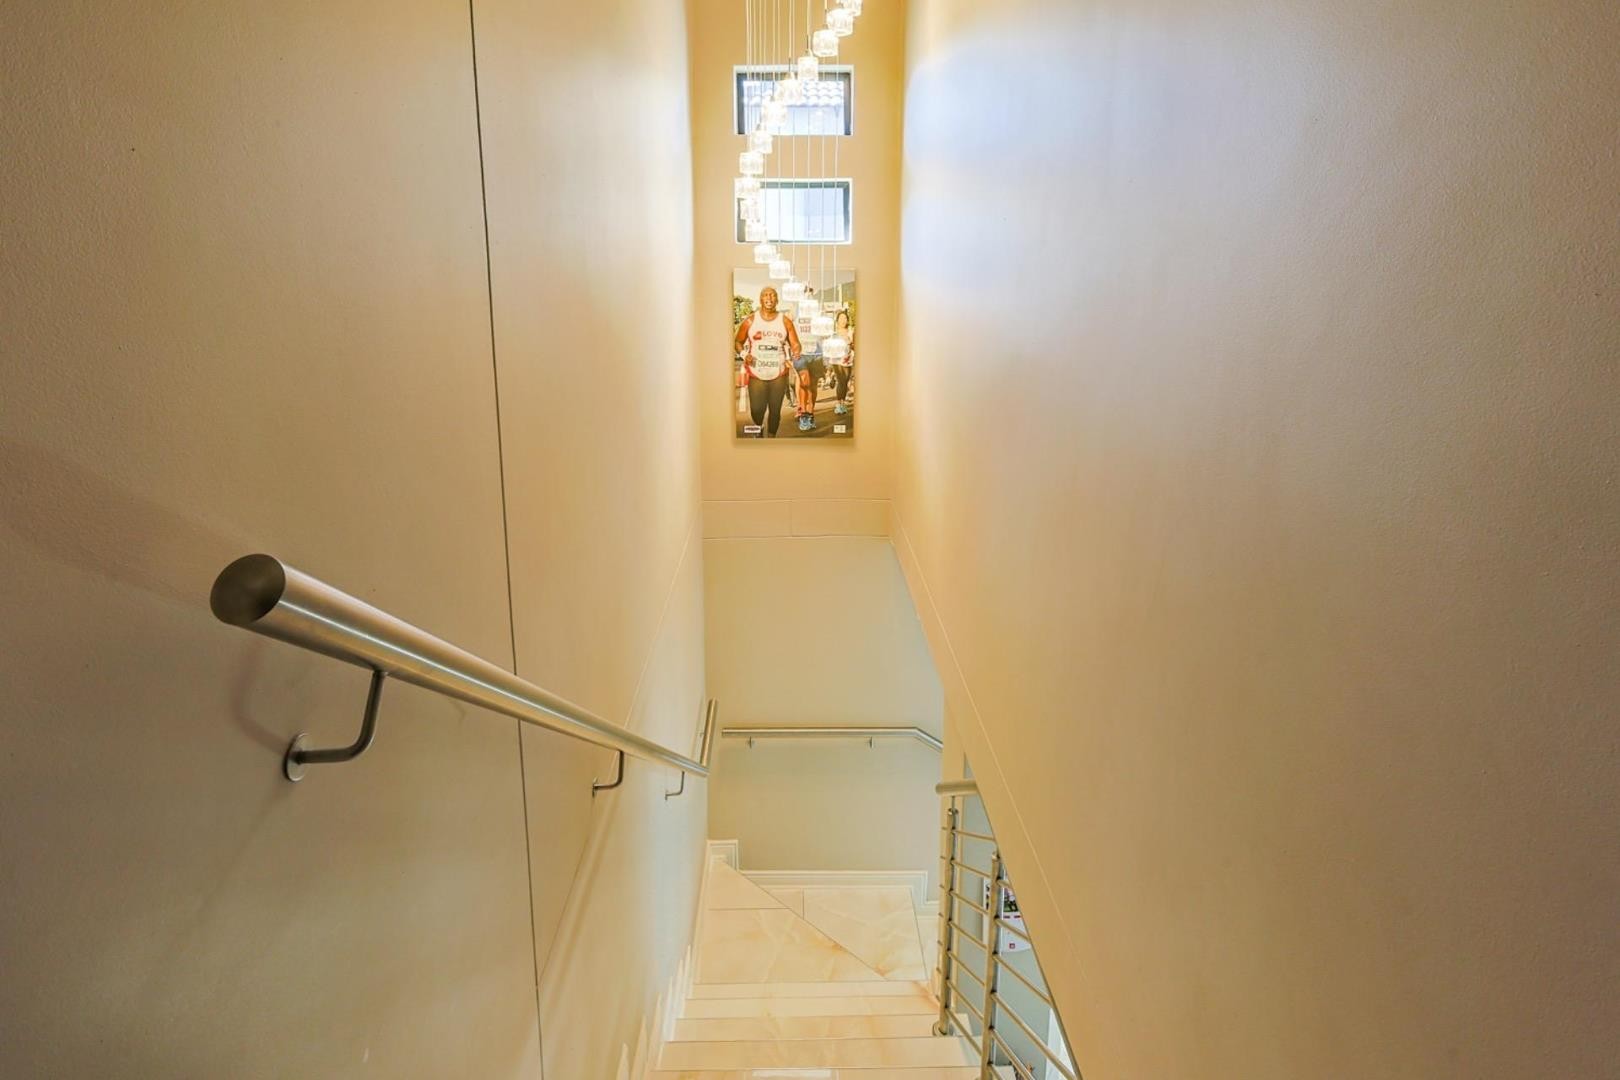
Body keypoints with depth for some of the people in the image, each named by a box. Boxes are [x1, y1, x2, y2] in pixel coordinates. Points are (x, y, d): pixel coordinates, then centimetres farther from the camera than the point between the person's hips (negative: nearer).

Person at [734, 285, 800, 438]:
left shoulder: (785, 321, 2)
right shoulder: (750, 321, 1)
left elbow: (795, 343, 4)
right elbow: (738, 341, 9)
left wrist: (793, 355, -19)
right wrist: (744, 354, -11)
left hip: (779, 374, 1)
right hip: (756, 374, -1)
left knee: (775, 410, 1)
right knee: (757, 410, -4)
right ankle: (759, 428, 31)